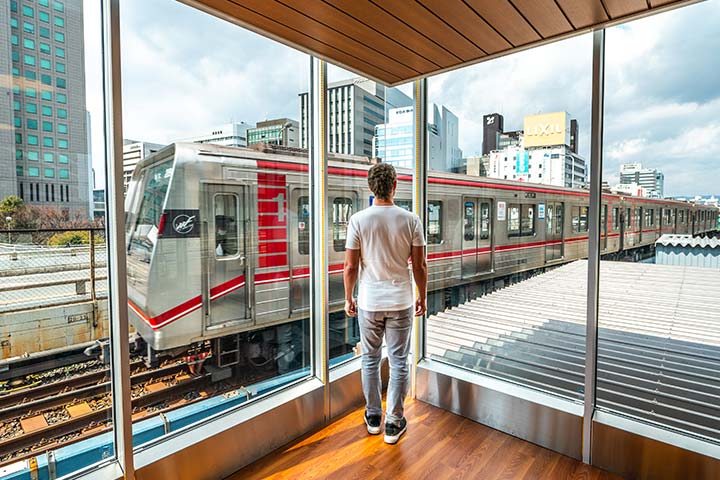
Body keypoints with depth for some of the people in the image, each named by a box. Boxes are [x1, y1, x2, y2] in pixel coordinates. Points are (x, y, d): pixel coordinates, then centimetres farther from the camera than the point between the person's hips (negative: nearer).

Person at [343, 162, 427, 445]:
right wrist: (422, 298, 11)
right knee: (399, 362, 12)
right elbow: (419, 266, -3)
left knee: (370, 360, 17)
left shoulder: (358, 220, -9)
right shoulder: (410, 220, -6)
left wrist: (348, 299, 6)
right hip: (401, 303, 0)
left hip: (369, 303, 0)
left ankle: (373, 416, 33)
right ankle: (394, 423, 24)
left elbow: (350, 266, -8)